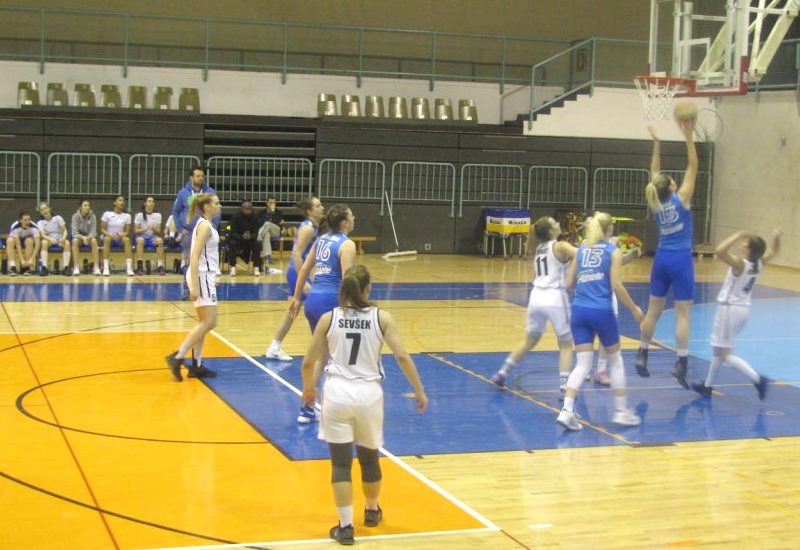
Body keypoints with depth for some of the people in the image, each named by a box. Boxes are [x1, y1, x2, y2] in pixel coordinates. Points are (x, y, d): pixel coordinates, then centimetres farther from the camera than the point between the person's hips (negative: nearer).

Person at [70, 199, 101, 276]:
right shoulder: (76, 216, -12)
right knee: (75, 241, -36)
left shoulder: (92, 216, -9)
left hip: (89, 237, 1)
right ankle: (75, 268, -38)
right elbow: (74, 233, -18)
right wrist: (82, 237, -37)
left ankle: (96, 268, -37)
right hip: (79, 237, -1)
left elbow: (93, 232, -13)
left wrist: (88, 237, -35)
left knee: (94, 240, -34)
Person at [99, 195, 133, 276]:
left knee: (127, 239, -32)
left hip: (120, 239, 2)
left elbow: (127, 232, 3)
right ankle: (105, 267, -41)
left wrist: (121, 235, -20)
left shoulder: (127, 216, 5)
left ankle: (129, 267, -37)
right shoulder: (107, 214, -1)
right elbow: (102, 229, -3)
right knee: (107, 238, -37)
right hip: (108, 237, -2)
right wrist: (110, 235, -23)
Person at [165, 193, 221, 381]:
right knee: (209, 322, -10)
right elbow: (194, 257, -21)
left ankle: (196, 365, 15)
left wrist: (211, 278, 23)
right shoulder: (204, 226, -14)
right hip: (201, 277, -10)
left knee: (204, 323, 12)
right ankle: (177, 357, -9)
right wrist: (194, 286, -25)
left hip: (206, 276, 10)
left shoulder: (206, 225, 14)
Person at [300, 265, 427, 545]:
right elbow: (402, 357, -7)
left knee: (341, 463, 4)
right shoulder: (382, 318, -1)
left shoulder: (329, 319, 1)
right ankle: (372, 511, 42)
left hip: (337, 393, -1)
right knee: (369, 457, 22)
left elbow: (308, 362, 5)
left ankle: (345, 527, 1)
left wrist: (308, 389, 23)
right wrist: (419, 391, 1)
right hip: (368, 394, 1)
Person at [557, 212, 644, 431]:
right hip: (601, 311, -4)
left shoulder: (582, 248, 11)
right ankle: (621, 411, 18)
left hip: (579, 310, 4)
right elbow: (616, 286, -9)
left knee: (583, 363, 5)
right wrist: (634, 309, 1)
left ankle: (567, 410, -11)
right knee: (616, 360, 15)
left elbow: (569, 283, 11)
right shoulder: (613, 251, -2)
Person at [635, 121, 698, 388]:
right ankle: (681, 363, -7)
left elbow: (654, 173, 12)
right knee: (683, 314, -4)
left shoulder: (655, 203, -1)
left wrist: (656, 143, 12)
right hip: (681, 260, -5)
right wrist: (688, 136, -11)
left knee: (653, 310, 13)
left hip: (661, 259, 5)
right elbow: (693, 167, -11)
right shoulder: (681, 199, -13)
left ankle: (642, 355, 20)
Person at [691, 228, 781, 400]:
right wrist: (776, 237, -2)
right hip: (743, 309, 8)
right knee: (719, 349, 21)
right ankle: (708, 386, 30)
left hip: (730, 309, -8)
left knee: (724, 354, -3)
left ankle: (758, 379, -16)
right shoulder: (760, 264, -3)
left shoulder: (740, 264, -24)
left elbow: (720, 251, -39)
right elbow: (773, 251, 16)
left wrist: (738, 236, -31)